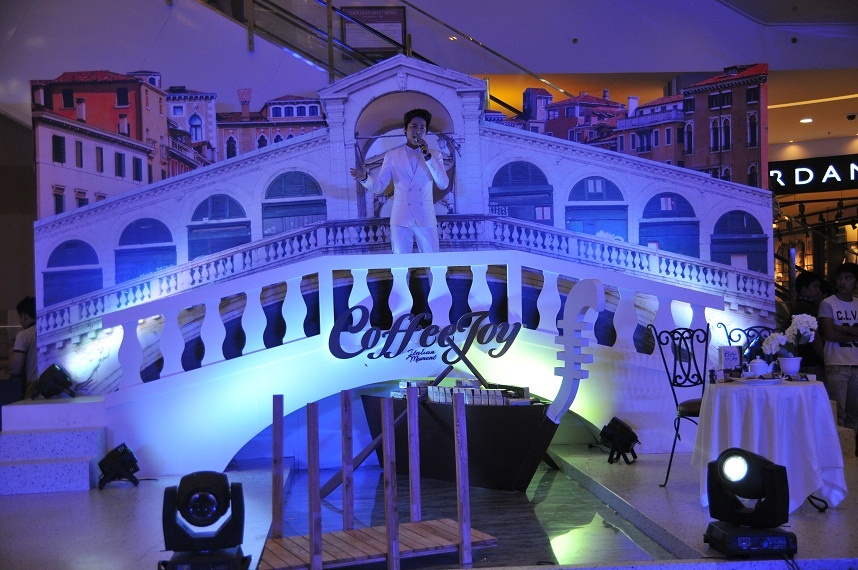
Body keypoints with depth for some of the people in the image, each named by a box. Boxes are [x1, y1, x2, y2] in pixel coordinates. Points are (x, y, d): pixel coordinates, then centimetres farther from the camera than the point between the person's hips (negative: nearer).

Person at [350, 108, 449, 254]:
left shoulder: (434, 155, 7)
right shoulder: (392, 156, 6)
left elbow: (443, 184, -7)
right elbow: (378, 187, 2)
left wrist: (427, 156, -15)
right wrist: (365, 177, -20)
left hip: (426, 219, 0)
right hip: (401, 220, 0)